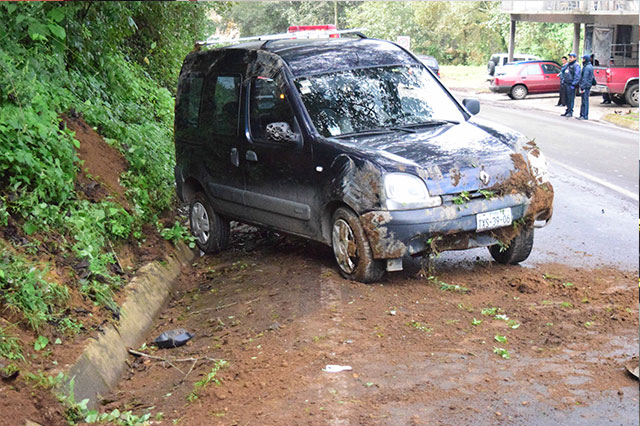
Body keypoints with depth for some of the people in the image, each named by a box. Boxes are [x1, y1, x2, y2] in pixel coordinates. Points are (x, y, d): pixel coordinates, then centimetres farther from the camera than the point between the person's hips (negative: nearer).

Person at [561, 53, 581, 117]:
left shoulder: (576, 65, -10)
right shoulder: (568, 64, 19)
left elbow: (577, 75, -16)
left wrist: (573, 84, -21)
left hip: (571, 84, -9)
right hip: (567, 83, 9)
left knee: (571, 98, -6)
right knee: (567, 98, 12)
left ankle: (570, 112, -2)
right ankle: (567, 111, 20)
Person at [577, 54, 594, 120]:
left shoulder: (587, 67, -16)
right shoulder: (590, 66, 16)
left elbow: (585, 78, -20)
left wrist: (582, 87, -21)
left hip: (585, 87, -10)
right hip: (587, 86, 10)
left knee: (585, 101, -7)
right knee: (583, 101, 13)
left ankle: (585, 116, -5)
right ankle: (582, 115, 18)